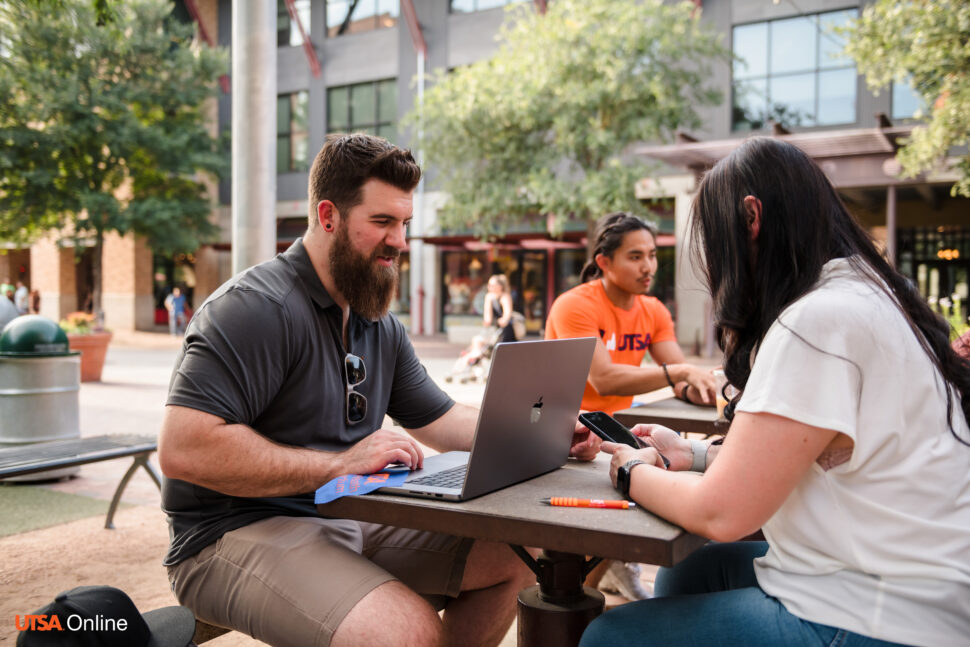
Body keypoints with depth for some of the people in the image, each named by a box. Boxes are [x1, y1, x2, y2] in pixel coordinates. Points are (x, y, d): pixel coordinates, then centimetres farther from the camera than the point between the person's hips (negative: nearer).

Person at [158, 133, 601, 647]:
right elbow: (183, 449, -25)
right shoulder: (257, 307, -17)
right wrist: (338, 464, -25)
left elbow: (443, 421, 18)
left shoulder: (381, 328, 13)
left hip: (351, 522, 9)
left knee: (513, 560, 1)